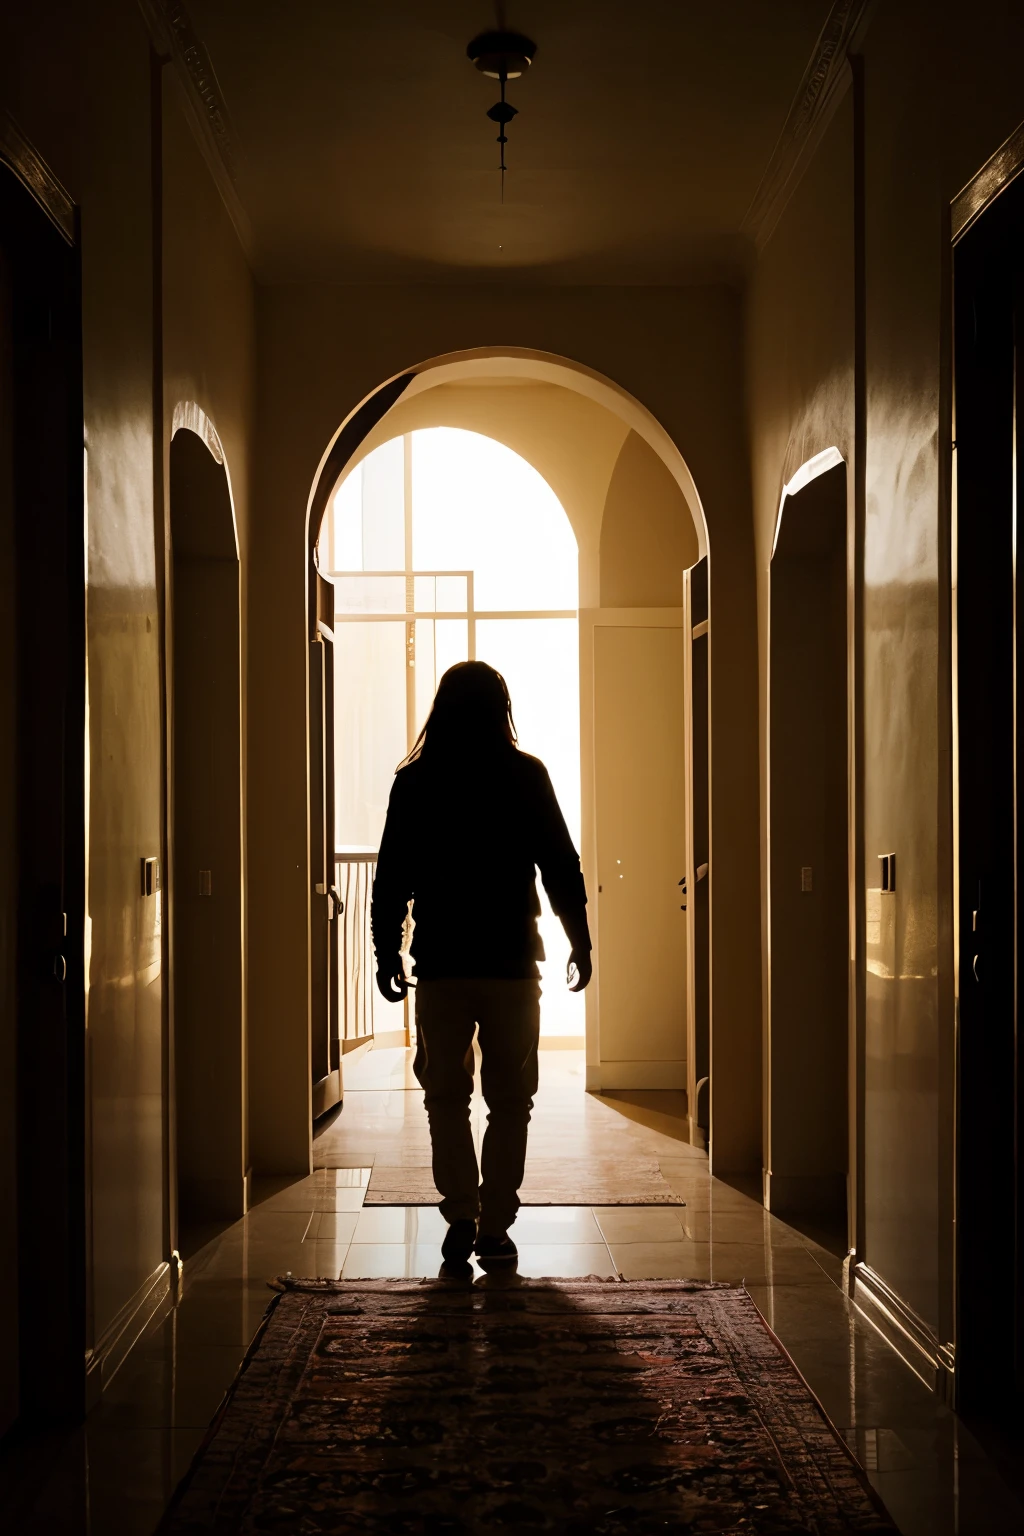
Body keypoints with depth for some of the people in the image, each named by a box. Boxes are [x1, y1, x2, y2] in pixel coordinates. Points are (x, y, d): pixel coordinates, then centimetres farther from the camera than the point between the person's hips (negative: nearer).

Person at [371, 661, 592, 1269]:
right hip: (513, 963, 0)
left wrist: (388, 953, 10)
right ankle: (495, 1228, 6)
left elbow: (391, 878, 1)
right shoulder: (527, 776, -2)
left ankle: (461, 1216, 1)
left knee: (446, 1094, 12)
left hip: (441, 965, 1)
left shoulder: (415, 781, 0)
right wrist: (581, 943, 9)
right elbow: (562, 866, -1)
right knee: (510, 1099, 8)